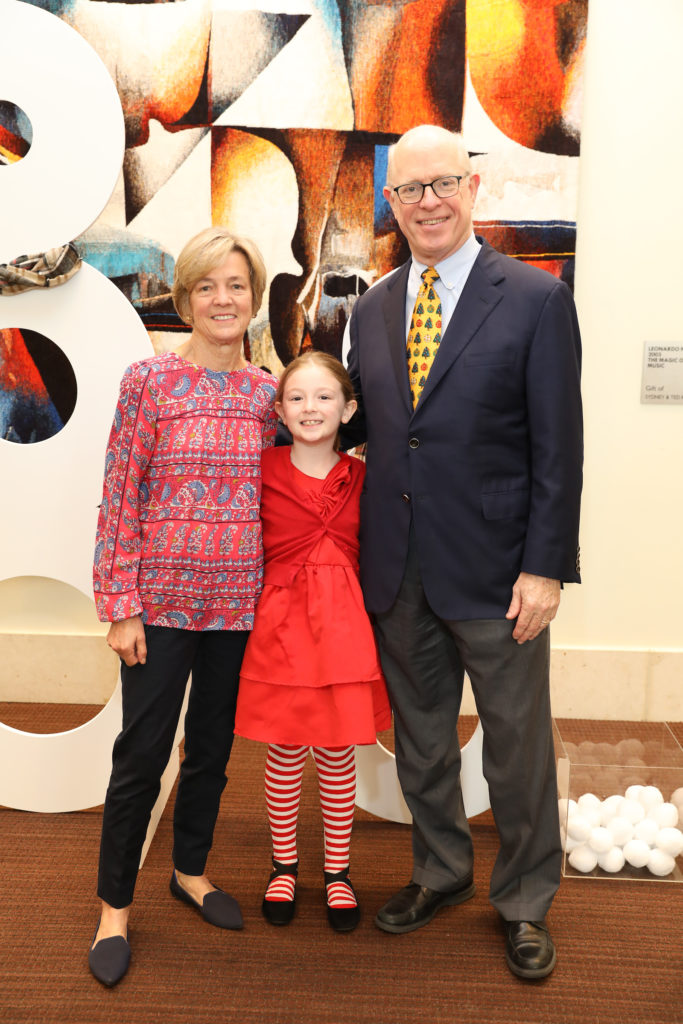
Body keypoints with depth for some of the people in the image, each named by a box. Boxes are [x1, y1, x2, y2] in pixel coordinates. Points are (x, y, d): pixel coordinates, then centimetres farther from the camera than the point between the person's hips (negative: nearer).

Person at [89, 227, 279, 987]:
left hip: (239, 602, 4)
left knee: (213, 745, 17)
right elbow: (120, 498, -7)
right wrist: (120, 606, -10)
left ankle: (190, 870, 39)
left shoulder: (265, 391, 4)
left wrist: (275, 590, 6)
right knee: (143, 752, 4)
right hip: (163, 600, -3)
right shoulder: (149, 380, -6)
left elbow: (273, 496, 10)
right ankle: (114, 907, 25)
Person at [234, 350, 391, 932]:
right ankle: (284, 865, 32)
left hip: (343, 625, 1)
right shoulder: (262, 470, -3)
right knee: (285, 751, 11)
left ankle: (338, 872, 30)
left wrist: (368, 619, 1)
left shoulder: (360, 477, 2)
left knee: (338, 754, 11)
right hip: (282, 619, -1)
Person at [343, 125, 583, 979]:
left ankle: (524, 901, 35)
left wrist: (545, 567, -13)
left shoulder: (536, 299, -6)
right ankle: (440, 873, 42)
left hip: (492, 571, -4)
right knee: (419, 739, 19)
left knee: (517, 747, 11)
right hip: (396, 572, 5)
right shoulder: (371, 309, 8)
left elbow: (558, 448, -9)